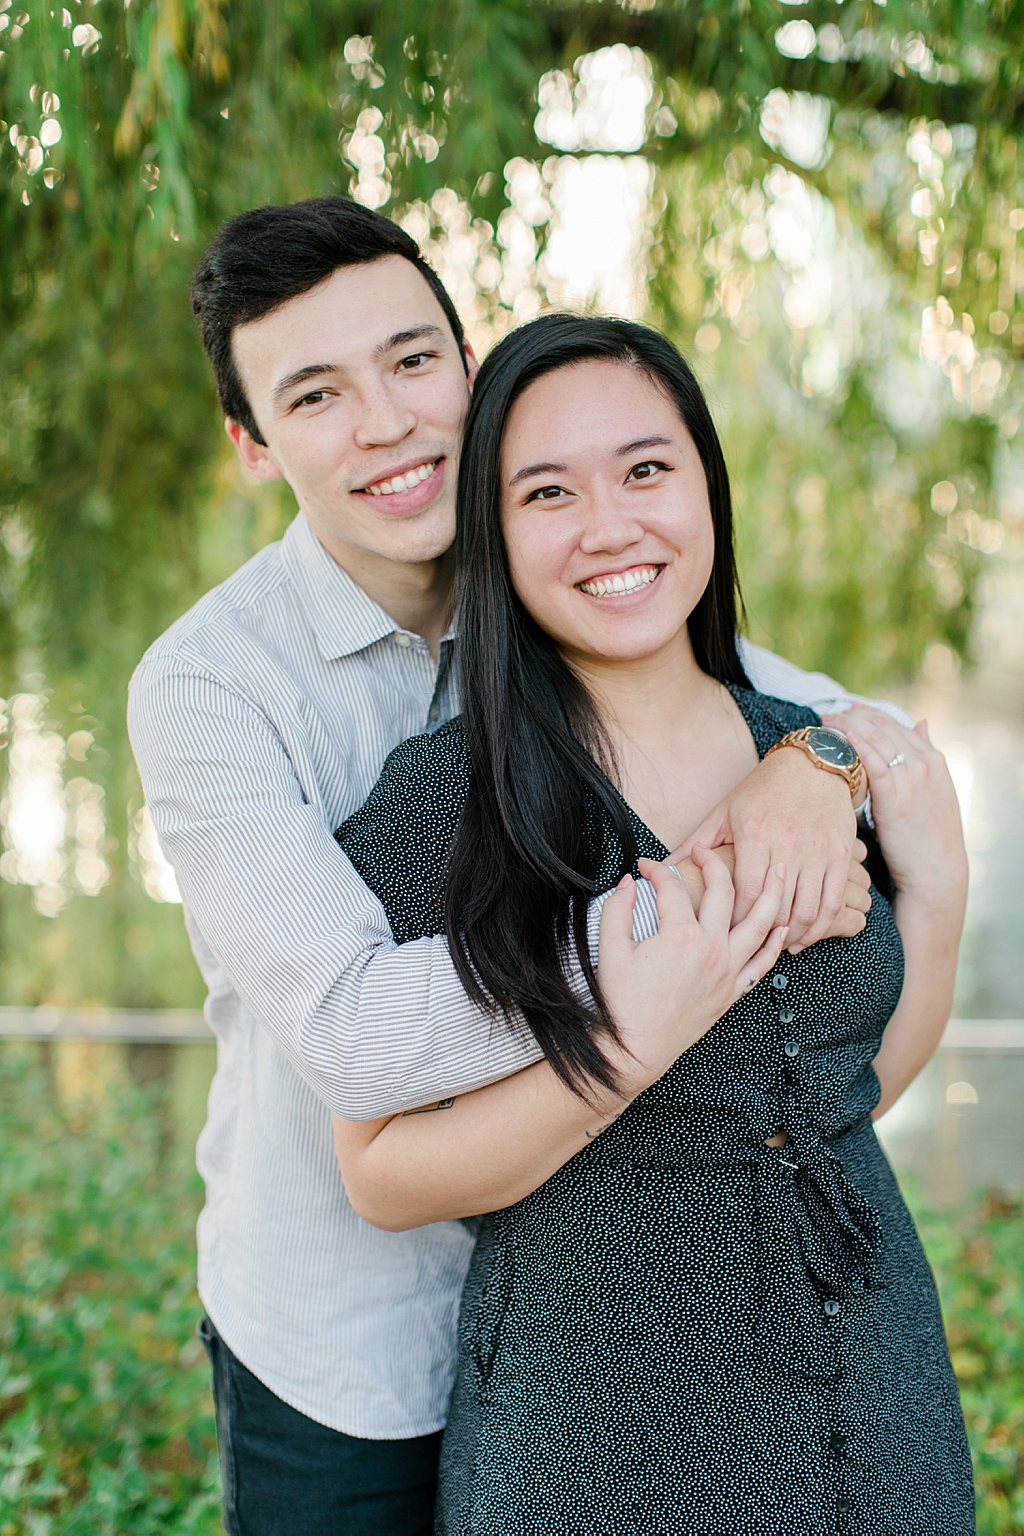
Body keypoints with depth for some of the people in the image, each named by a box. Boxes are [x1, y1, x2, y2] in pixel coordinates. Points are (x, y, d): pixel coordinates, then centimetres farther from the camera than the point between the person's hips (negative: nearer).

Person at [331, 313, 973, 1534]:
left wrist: (937, 889, -4)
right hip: (592, 1424, -4)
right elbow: (382, 1178, -14)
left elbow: (863, 1083, 9)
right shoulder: (442, 795, -15)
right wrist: (625, 1054, -25)